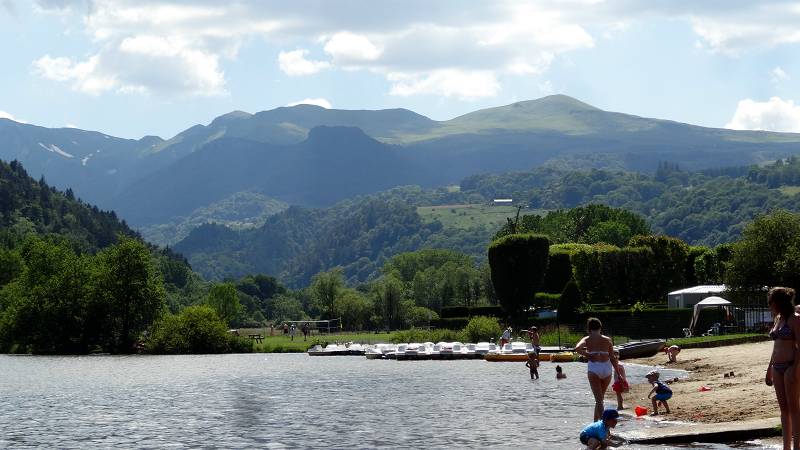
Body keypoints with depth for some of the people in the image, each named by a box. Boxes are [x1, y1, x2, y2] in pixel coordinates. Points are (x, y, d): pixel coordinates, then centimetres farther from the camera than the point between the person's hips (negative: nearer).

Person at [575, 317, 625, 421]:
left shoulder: (587, 340, 4)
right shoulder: (607, 340, 8)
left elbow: (577, 348, -16)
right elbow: (613, 358, 6)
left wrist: (586, 355, 2)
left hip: (593, 368, -2)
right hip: (607, 368, 2)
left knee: (598, 399, -4)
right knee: (600, 398, 20)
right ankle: (596, 421, 28)